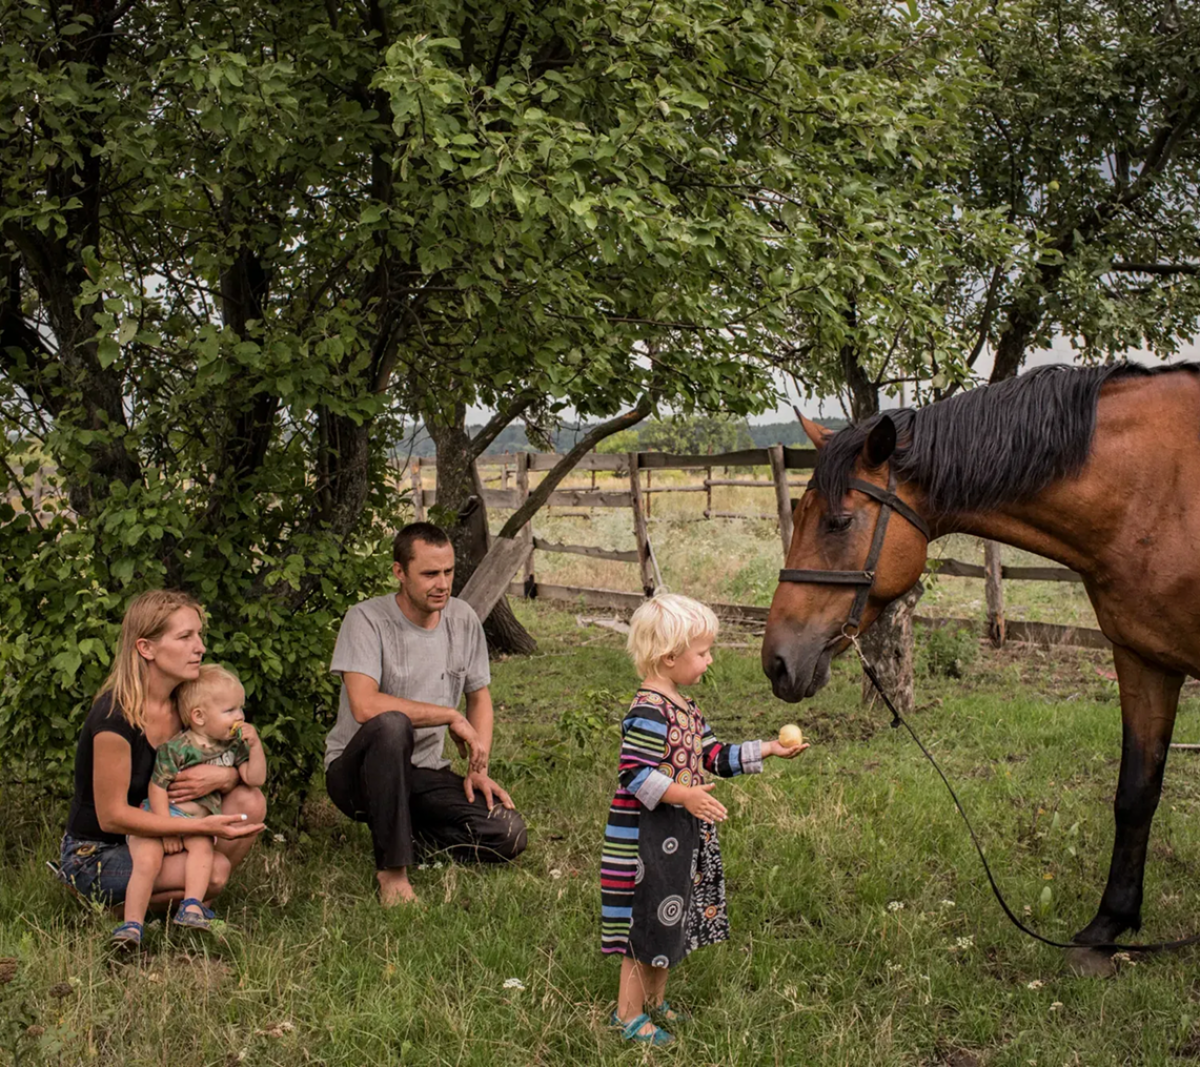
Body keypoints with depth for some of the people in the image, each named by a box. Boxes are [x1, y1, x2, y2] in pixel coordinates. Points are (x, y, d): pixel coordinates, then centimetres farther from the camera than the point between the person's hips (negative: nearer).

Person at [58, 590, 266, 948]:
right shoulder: (116, 717, -25)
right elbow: (111, 816, -23)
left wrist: (224, 776, -22)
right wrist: (202, 826, -30)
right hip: (94, 855, -7)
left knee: (250, 800, -11)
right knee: (216, 868, -27)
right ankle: (119, 905, -5)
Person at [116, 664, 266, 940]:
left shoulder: (234, 744, 6)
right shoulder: (177, 748, -12)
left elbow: (254, 779, 2)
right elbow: (158, 787, -11)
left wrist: (255, 745, -12)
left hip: (194, 823, 4)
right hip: (157, 814, -4)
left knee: (203, 846, -28)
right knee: (148, 860, -26)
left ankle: (191, 907, -31)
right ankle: (132, 924, -22)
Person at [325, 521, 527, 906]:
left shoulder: (463, 620, 4)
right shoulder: (367, 620, -14)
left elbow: (479, 697, 17)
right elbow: (365, 706, -28)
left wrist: (478, 769, 3)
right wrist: (451, 716, -21)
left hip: (425, 773, 5)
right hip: (357, 771, -5)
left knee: (509, 835, -18)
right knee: (391, 725, -40)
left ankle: (407, 832, 6)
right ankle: (392, 870, -29)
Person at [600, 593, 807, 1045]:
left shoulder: (683, 708, 11)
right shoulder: (648, 712, -21)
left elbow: (716, 757, 16)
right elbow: (633, 774, -26)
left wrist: (767, 750, 11)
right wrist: (684, 795, -32)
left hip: (681, 838, 10)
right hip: (649, 840, -10)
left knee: (671, 923, 19)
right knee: (647, 922, 0)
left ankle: (654, 1001, 34)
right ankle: (628, 1014, 13)